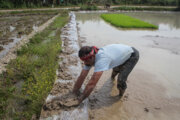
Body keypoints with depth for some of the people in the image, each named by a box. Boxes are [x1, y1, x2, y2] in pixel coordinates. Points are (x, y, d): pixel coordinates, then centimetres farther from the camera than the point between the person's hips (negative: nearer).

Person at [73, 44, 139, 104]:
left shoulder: (101, 59, -43)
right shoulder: (90, 59, -18)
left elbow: (92, 83, -44)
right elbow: (82, 77, -14)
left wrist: (80, 99, -35)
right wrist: (74, 93, -11)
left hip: (132, 54, -7)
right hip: (124, 52, 8)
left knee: (121, 79, -19)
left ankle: (121, 95, 12)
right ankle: (113, 76, 69)